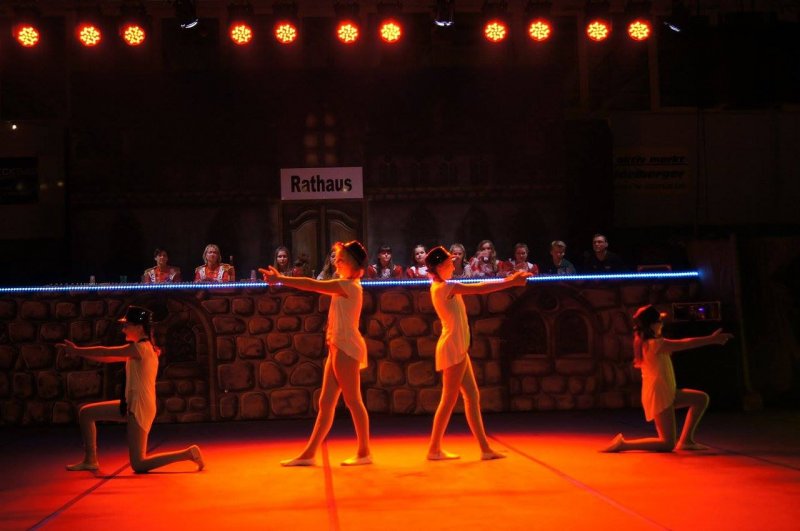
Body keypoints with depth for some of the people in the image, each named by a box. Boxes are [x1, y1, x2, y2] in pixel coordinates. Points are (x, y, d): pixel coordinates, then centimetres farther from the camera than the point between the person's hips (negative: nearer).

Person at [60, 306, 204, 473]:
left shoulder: (140, 348, -16)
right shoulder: (144, 348, 12)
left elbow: (105, 353, -11)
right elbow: (108, 358, 12)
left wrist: (77, 351, -1)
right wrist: (78, 351, 7)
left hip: (140, 408, -10)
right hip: (131, 404, 10)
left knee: (138, 465, -7)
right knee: (86, 413, 12)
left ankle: (188, 453, -4)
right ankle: (90, 460, 18)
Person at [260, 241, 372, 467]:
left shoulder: (349, 286, -11)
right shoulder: (346, 286, 18)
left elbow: (313, 285, -15)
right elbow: (317, 286, 13)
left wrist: (280, 279, -12)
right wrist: (281, 279, 4)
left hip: (346, 348, -10)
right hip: (338, 348, 10)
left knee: (353, 400, -3)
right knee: (325, 403, 7)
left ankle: (364, 452, 5)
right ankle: (308, 454, 8)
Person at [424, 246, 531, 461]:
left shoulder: (442, 287, 14)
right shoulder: (445, 287, -14)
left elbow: (477, 288, 13)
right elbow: (479, 289, -17)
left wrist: (507, 281, 6)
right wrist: (511, 282, -13)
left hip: (458, 349, 10)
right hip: (452, 348, -10)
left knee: (472, 396, 8)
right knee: (449, 400, -3)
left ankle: (485, 448, 9)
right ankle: (434, 449, 5)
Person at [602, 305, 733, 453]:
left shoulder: (644, 343, 8)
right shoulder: (654, 344, -19)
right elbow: (686, 344, -14)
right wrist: (712, 339, -7)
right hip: (659, 395, -10)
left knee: (702, 399, 14)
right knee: (668, 444, -8)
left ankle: (686, 440, 14)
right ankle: (623, 444, -8)